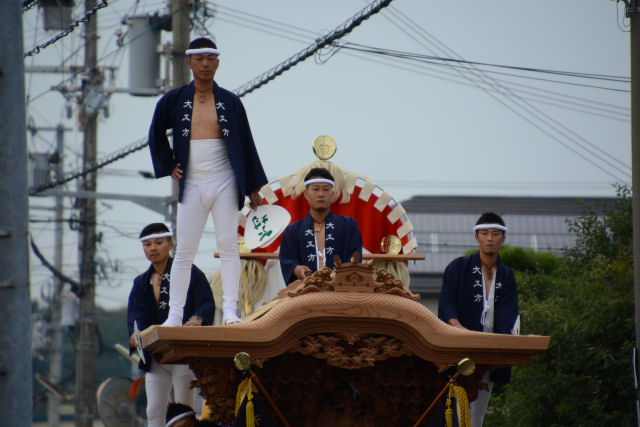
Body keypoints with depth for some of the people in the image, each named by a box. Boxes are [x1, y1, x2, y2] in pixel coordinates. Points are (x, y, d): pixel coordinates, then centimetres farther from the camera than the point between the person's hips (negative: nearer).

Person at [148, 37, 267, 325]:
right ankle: (174, 314, 4)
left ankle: (230, 309, -7)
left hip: (224, 182, 0)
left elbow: (246, 145, 9)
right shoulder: (174, 101, 6)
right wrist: (168, 166, 7)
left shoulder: (230, 102, 6)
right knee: (184, 250, 0)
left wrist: (253, 188, 6)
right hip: (191, 184, 0)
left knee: (228, 245, -7)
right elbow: (156, 136, 18)